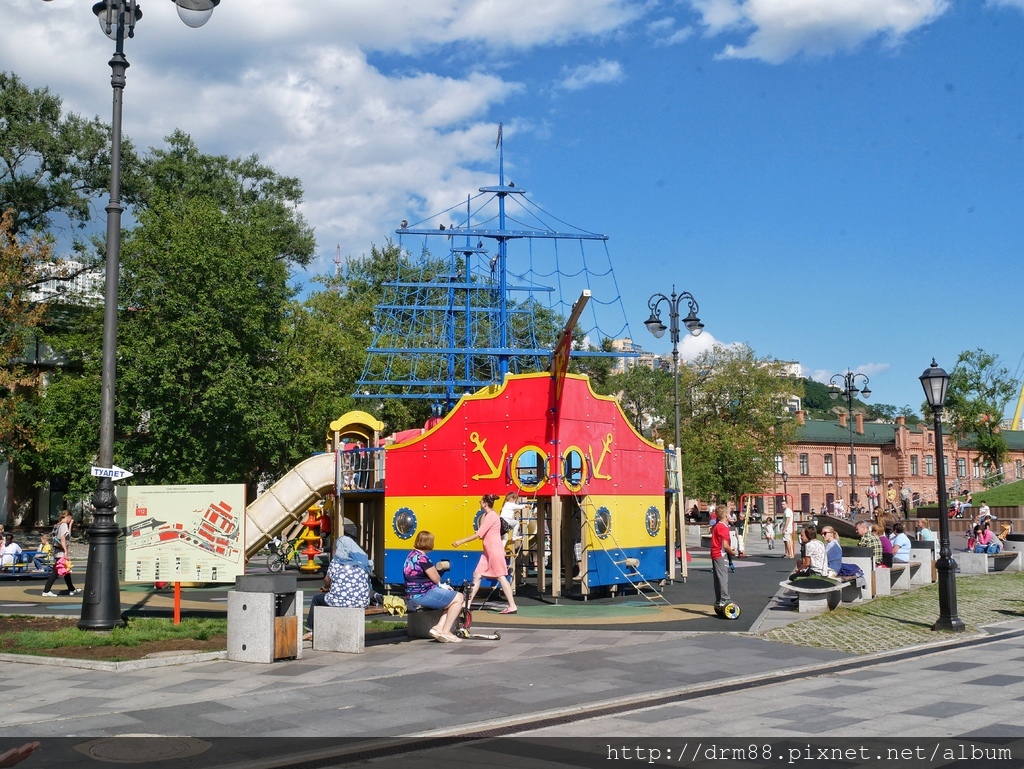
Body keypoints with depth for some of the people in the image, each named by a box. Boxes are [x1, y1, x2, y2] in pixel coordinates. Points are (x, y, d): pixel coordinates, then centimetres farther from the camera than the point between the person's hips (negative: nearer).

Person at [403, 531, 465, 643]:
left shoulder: (411, 556, 14)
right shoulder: (422, 558, -18)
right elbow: (436, 578, -13)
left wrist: (441, 586, 10)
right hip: (423, 595, -10)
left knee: (452, 599, 17)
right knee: (459, 598, -6)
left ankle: (439, 628, 2)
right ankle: (445, 632, -6)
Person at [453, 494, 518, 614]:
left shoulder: (491, 516, -14)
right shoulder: (487, 515, 17)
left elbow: (479, 534, -18)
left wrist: (461, 541, -14)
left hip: (495, 550, -10)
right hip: (488, 552, 10)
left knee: (501, 577, -8)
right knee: (477, 575, 8)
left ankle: (512, 606, -6)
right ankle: (468, 603, 11)